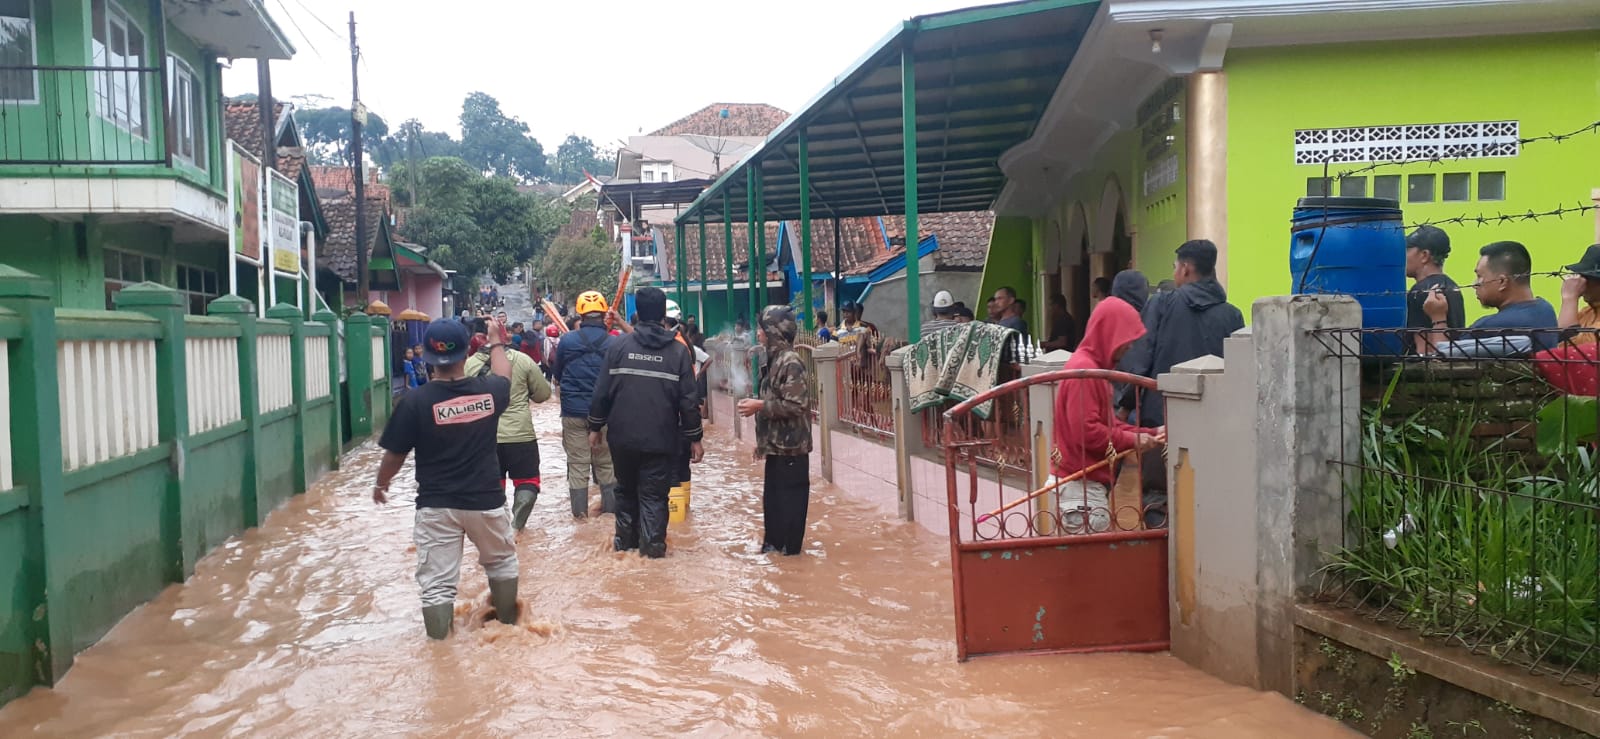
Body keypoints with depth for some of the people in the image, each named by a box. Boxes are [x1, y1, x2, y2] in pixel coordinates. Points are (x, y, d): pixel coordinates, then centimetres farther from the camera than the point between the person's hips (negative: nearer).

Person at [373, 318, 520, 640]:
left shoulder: (416, 401, -14)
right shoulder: (488, 391, -7)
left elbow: (395, 454, -5)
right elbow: (503, 376, 19)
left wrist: (381, 484, 15)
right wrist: (496, 341, 36)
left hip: (436, 506, -3)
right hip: (486, 501, 3)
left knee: (437, 584, 3)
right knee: (502, 561, 27)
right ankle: (507, 620, 45)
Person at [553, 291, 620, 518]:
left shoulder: (567, 340, -7)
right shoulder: (613, 342, -7)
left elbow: (557, 372, 6)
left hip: (573, 410, 0)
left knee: (577, 463, 6)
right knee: (606, 461, 14)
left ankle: (579, 510, 9)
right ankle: (611, 506, 19)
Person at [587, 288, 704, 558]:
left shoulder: (619, 345, -3)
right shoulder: (678, 350, -4)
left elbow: (602, 391, -2)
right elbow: (689, 399, -4)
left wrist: (595, 426, 10)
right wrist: (694, 438, 5)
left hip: (623, 436, 2)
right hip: (661, 438, -1)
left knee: (626, 488, 19)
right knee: (654, 493, 6)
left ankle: (626, 539, 28)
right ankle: (653, 544, 3)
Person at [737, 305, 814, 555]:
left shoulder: (790, 362, -17)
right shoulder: (775, 359, 12)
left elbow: (795, 405, -24)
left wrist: (760, 406, -20)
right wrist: (763, 440, 18)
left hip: (790, 445, -10)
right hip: (776, 444, 10)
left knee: (790, 496, 0)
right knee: (772, 495, 16)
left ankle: (789, 547, 9)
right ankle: (774, 541, 27)